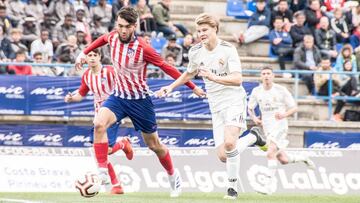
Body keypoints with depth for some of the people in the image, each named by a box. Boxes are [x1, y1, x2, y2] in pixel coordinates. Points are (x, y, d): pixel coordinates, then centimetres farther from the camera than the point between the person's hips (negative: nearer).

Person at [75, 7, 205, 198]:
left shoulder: (143, 48, -24)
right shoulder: (113, 37, -9)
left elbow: (167, 68, -14)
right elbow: (102, 39, 18)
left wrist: (193, 87, -11)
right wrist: (84, 53, 19)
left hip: (140, 101, -3)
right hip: (118, 96, 3)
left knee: (154, 145, 9)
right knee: (99, 123, -26)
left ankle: (173, 176, 36)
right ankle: (102, 172, -24)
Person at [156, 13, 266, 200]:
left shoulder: (228, 49, -14)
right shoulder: (195, 52, 3)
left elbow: (237, 79, -24)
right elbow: (189, 74, 25)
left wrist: (214, 77, -37)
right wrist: (171, 87, 18)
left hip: (234, 101, -6)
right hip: (216, 107, 6)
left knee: (229, 143, -30)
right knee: (223, 156, -1)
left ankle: (233, 187, -11)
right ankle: (252, 137, 28)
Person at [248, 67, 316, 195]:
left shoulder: (281, 90, -5)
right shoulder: (256, 91, 5)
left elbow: (294, 108, -1)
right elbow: (250, 108, 17)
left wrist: (284, 114, -21)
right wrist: (254, 118, -3)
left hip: (280, 125, -5)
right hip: (267, 127, 5)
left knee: (270, 153, -24)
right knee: (283, 160, 7)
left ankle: (270, 185, -21)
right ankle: (303, 158, 38)